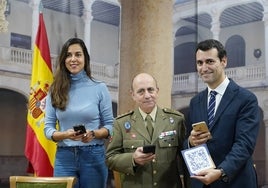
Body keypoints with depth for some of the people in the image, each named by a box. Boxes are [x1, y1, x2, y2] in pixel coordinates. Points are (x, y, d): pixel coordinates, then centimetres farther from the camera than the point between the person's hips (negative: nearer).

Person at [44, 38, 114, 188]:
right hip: (64, 156, 1)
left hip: (93, 155, -1)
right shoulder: (56, 91, 4)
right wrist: (65, 135, -16)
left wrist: (93, 134, -17)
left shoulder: (100, 88, 0)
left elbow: (109, 125, 2)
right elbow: (48, 128, 3)